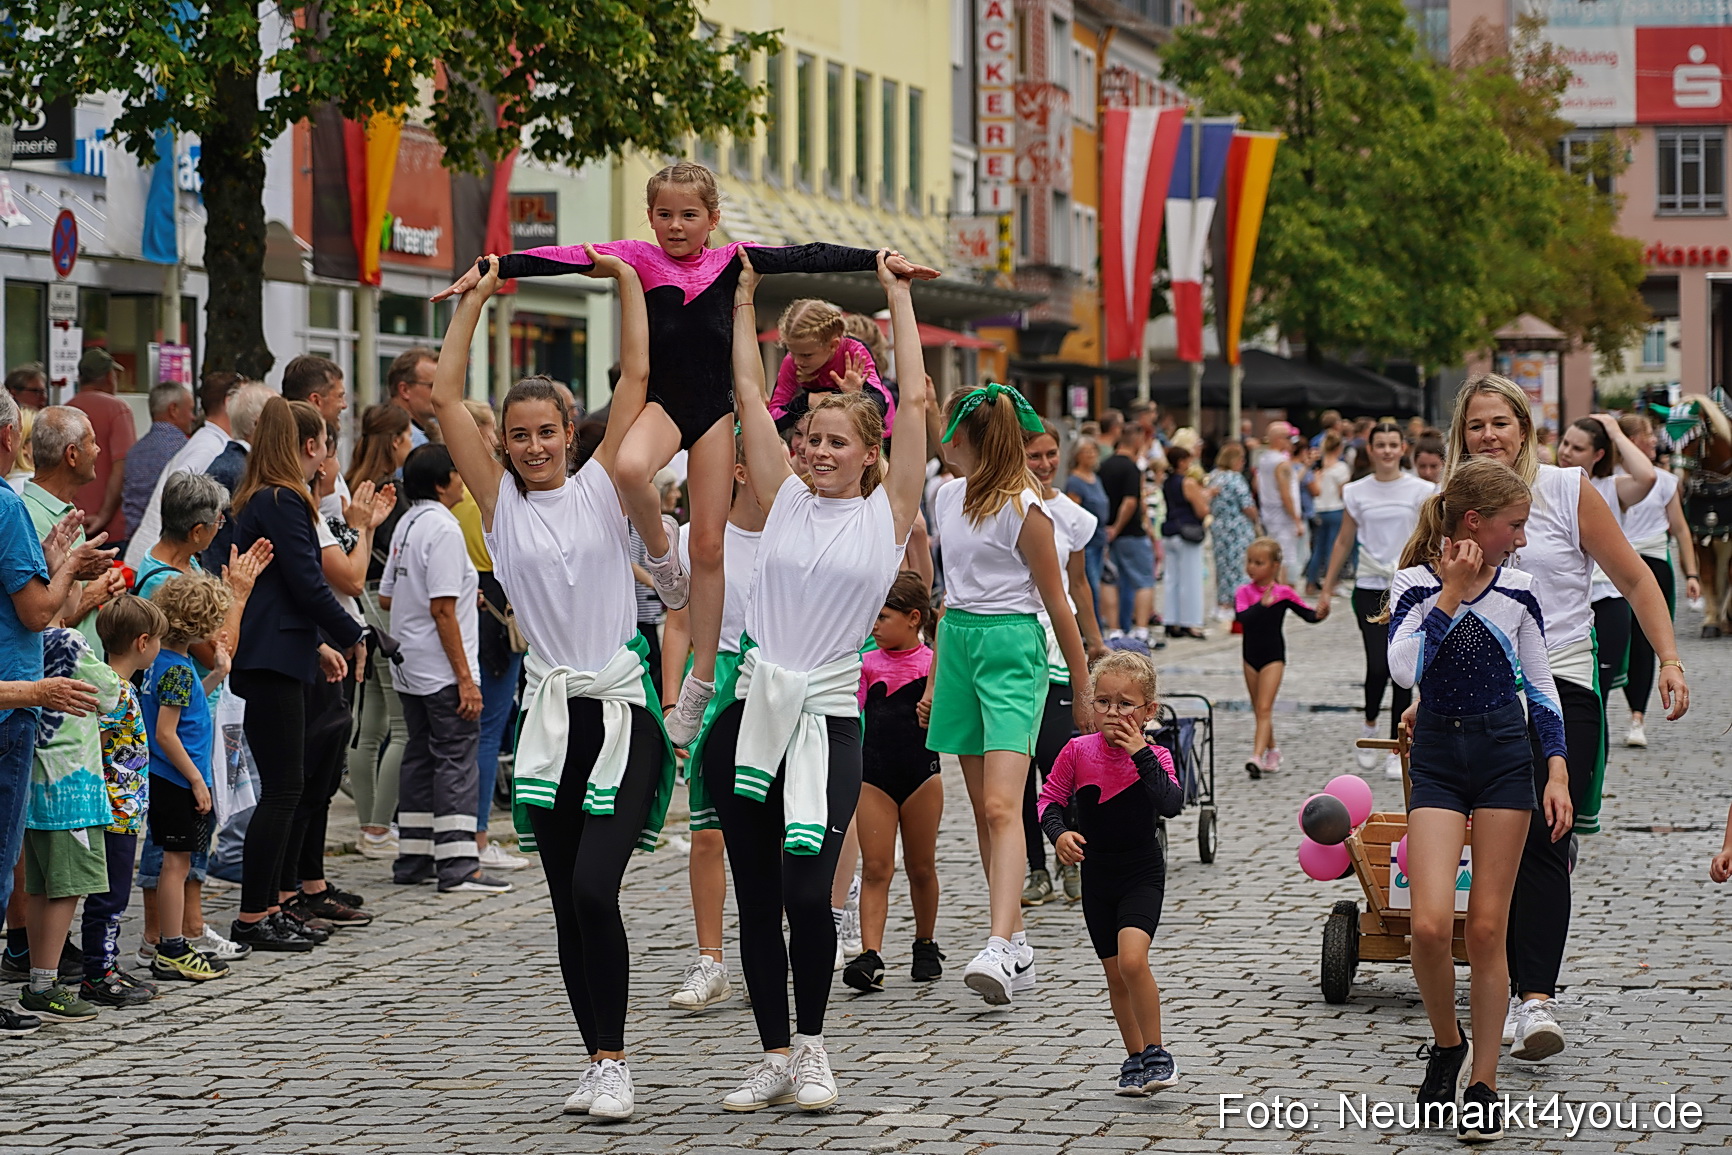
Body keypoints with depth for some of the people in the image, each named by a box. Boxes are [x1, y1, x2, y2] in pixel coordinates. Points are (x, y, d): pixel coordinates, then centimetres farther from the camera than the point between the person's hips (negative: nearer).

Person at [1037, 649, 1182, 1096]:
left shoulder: (1153, 758, -9)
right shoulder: (1078, 752, -6)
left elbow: (1171, 805, -24)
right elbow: (1051, 801, 1)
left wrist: (1141, 754, -26)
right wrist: (1060, 833, -19)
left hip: (1142, 874, -3)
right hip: (1096, 876, 3)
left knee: (1132, 959, -23)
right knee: (1115, 974, 10)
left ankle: (1156, 1052, -10)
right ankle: (1136, 1058, 26)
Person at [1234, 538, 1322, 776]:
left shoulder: (1284, 593, -6)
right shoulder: (1243, 593, -2)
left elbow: (1308, 614, -4)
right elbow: (1242, 617, -20)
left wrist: (1319, 614, -26)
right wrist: (1262, 604, -33)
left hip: (1274, 656, -4)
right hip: (1250, 655, 4)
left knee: (1264, 709, -13)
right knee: (1259, 711, 13)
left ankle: (1257, 757, -23)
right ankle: (1272, 751, 32)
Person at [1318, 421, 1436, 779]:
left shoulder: (1420, 491, 1)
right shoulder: (1357, 492, 5)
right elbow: (1344, 541, 13)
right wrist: (1327, 589, 12)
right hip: (1370, 587, 0)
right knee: (1378, 665, -15)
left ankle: (1397, 752, 8)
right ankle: (1369, 723, 14)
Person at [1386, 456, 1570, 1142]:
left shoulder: (1518, 589, 2)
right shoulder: (1415, 584, -4)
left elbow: (1541, 687, 8)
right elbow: (1404, 669, -19)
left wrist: (1557, 774, 1)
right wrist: (1453, 592, -18)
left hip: (1506, 756, 1)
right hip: (1437, 757, -1)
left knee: (1487, 929, 0)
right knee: (1430, 924, -14)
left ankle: (1482, 1084, 8)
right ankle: (1446, 1046, 12)